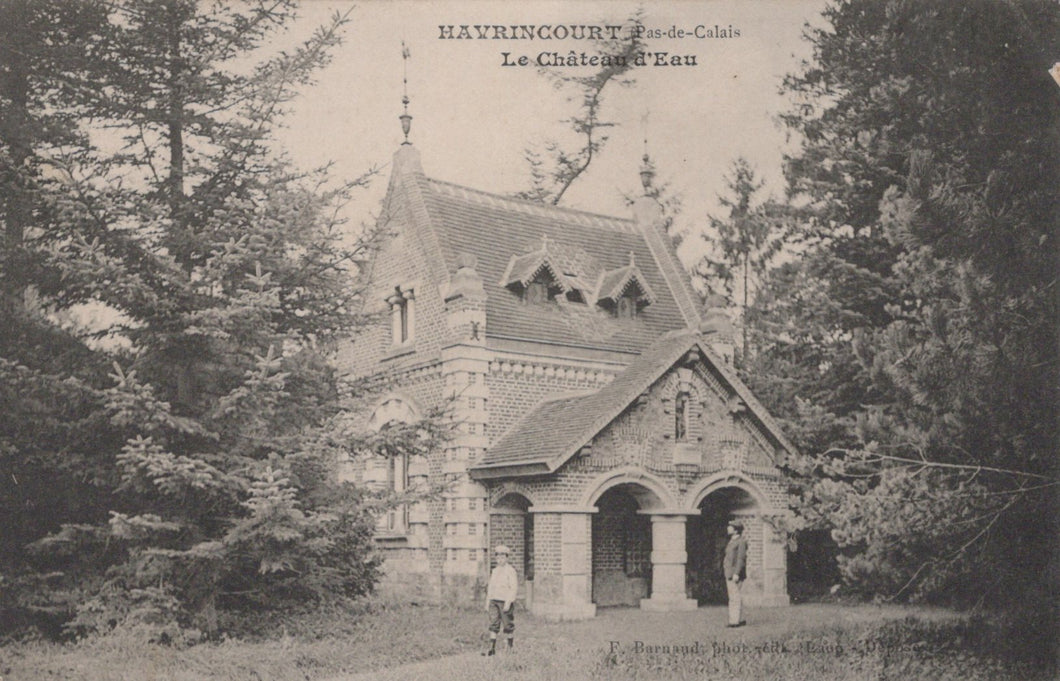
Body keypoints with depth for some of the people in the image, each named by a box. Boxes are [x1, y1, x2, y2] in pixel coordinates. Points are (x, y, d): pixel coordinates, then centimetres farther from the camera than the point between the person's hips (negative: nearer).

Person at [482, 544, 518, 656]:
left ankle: (510, 648, 17)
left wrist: (508, 602, -21)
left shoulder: (511, 570, -7)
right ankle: (492, 649, -5)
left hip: (506, 601, -6)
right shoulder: (494, 571, 14)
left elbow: (513, 588, -14)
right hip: (494, 601, 6)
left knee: (508, 626, 4)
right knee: (493, 624, -3)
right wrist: (487, 602, 13)